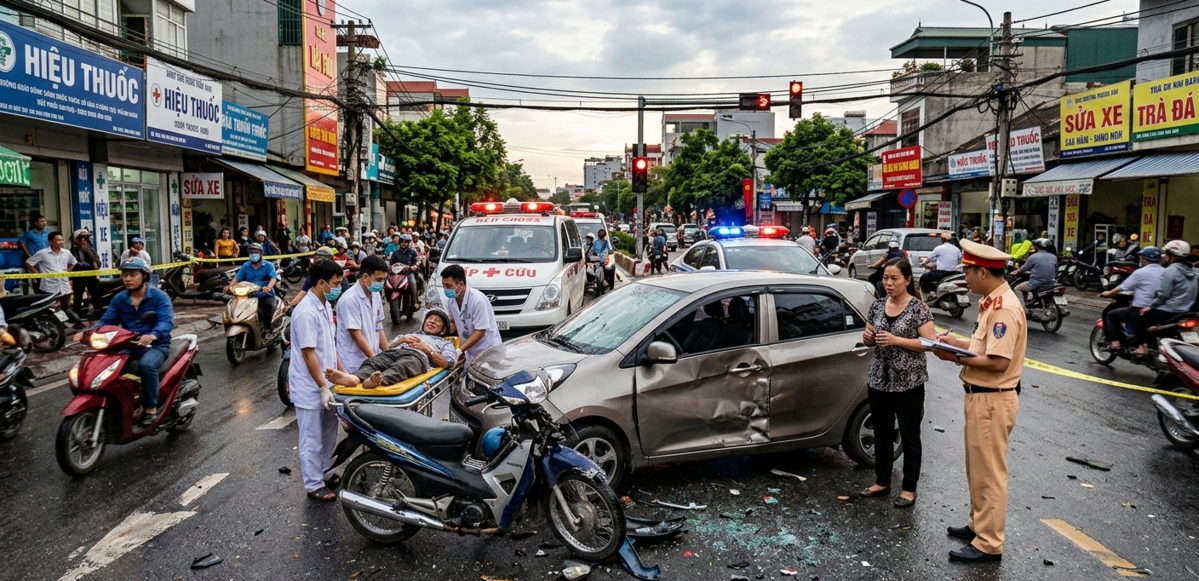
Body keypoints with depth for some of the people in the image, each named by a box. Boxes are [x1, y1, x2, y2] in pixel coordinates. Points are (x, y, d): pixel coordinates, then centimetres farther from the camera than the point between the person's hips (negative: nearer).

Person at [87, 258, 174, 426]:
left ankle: (151, 408, -21)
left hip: (155, 345, -5)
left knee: (146, 365, -36)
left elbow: (167, 321, -21)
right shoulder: (119, 299, 11)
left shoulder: (159, 297, -6)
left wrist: (152, 335, -42)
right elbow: (106, 321, 2)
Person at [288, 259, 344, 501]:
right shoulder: (306, 313, -23)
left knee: (329, 432, 20)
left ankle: (325, 471, 36)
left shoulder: (326, 305, 6)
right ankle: (314, 485, 16)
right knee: (312, 438, 4)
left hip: (326, 382, 9)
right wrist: (323, 387, -21)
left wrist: (341, 372, 15)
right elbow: (308, 355, -23)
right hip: (310, 387, -9)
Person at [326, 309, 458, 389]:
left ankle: (378, 380, -72)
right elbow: (387, 348, 28)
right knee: (373, 362, -32)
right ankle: (353, 378, -63)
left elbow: (447, 363, 10)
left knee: (401, 367, -41)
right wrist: (402, 339, 10)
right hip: (395, 351, 4)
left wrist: (426, 349, 2)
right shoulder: (409, 335, 44)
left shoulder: (445, 343, 33)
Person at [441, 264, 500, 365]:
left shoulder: (478, 300, -24)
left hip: (488, 350, -6)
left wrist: (459, 350, -26)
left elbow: (480, 331, -22)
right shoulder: (450, 300, -3)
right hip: (469, 351, 6)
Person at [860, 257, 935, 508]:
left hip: (909, 383, -5)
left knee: (909, 437, 7)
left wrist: (896, 340, -22)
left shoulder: (918, 307, -10)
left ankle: (909, 488, 18)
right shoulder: (878, 305, 6)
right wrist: (867, 337, -9)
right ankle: (882, 482, 28)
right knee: (882, 434, 14)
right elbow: (869, 339, 14)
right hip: (879, 380, 5)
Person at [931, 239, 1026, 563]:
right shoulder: (992, 303, 10)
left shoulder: (1005, 309, -21)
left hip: (992, 400, -10)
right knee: (977, 468, 21)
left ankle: (988, 544, 9)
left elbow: (998, 362, -26)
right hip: (980, 396, 10)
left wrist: (956, 357, -18)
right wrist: (956, 343, 4)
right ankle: (979, 524, 34)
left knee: (989, 473, -1)